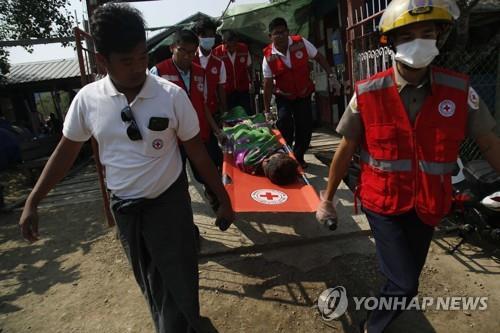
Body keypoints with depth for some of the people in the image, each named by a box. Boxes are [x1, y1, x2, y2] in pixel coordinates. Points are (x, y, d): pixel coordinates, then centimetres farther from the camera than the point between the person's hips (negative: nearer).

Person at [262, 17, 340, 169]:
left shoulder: (301, 43, -14)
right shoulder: (268, 56, -15)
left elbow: (319, 57, -1)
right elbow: (268, 84, -12)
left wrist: (331, 75, -8)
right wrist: (267, 110, -12)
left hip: (304, 94, 2)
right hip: (284, 97, -1)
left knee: (306, 127, 0)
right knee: (284, 124, -17)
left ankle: (298, 156, 22)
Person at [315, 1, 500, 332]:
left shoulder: (460, 90, -9)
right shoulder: (368, 94, -14)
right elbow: (346, 151, -7)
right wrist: (328, 199, -1)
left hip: (428, 207, 3)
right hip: (383, 204, -3)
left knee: (406, 278, 19)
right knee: (404, 283, -5)